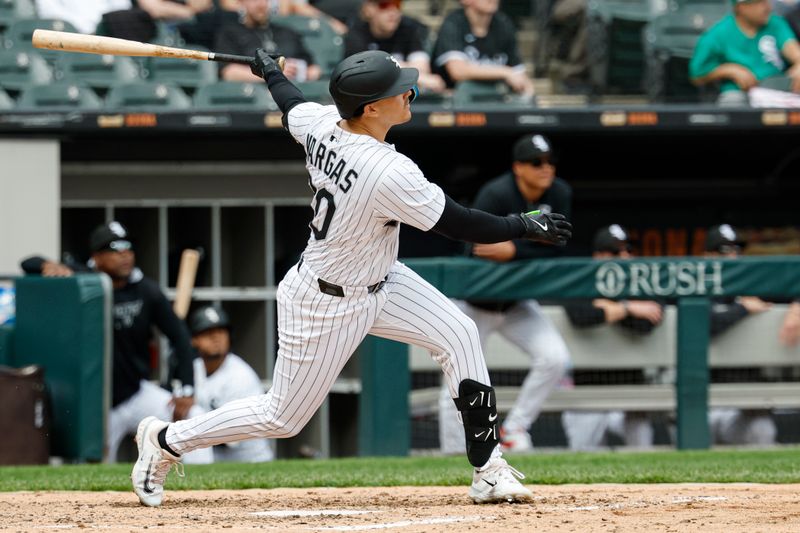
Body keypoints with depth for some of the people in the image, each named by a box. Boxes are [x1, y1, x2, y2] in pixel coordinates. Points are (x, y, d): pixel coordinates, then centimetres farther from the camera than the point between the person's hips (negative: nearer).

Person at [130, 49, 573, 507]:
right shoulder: (388, 173, -36)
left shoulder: (322, 124, -14)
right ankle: (167, 441, 26)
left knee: (458, 334, 0)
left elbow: (292, 105, 10)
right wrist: (526, 227, -14)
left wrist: (271, 72, 32)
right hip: (327, 306, -9)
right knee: (284, 417, 7)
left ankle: (488, 469, 6)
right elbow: (461, 225, -28)